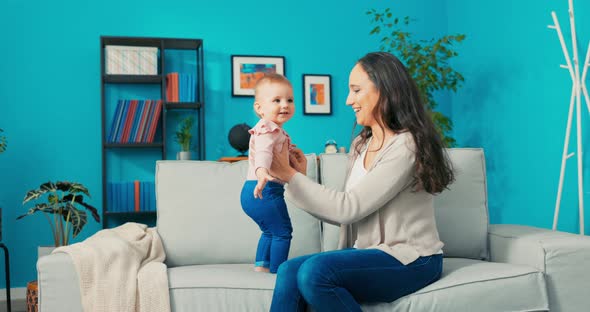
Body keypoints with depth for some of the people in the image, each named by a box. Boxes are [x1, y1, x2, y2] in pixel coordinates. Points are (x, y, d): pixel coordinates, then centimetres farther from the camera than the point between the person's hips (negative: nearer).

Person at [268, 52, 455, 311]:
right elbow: (343, 216, 7)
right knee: (289, 271, -17)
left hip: (410, 260, -7)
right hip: (368, 254, 7)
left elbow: (349, 208, -19)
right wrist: (302, 177, -2)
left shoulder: (406, 145, -14)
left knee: (315, 271, -28)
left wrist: (289, 175, -13)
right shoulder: (360, 145, 11)